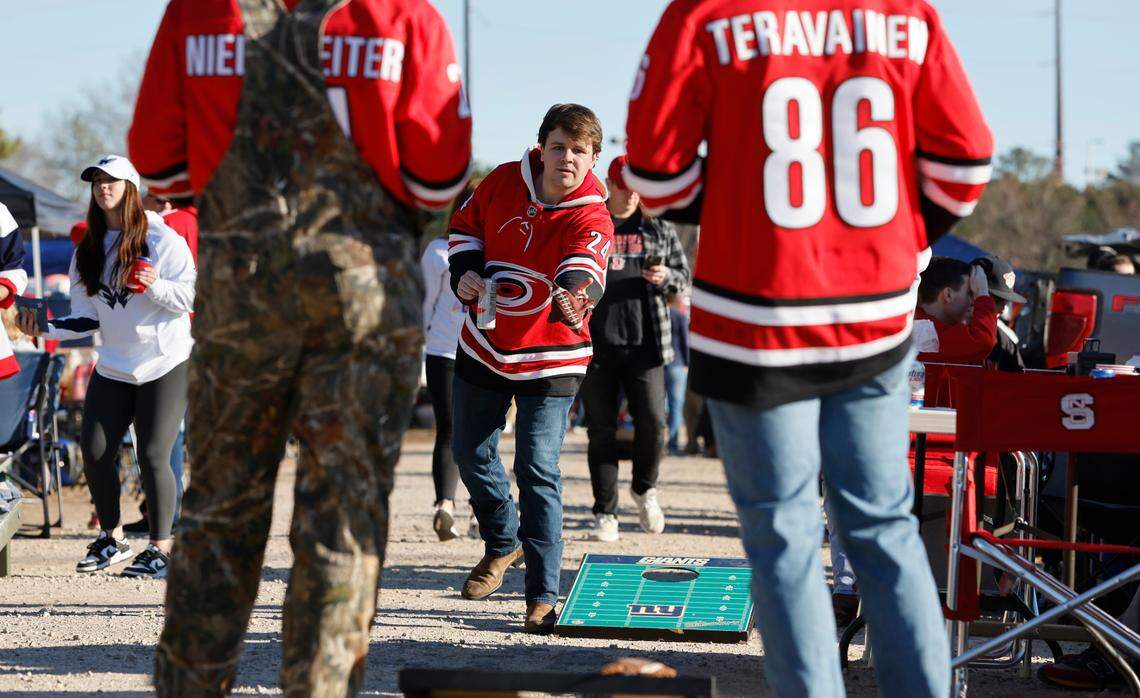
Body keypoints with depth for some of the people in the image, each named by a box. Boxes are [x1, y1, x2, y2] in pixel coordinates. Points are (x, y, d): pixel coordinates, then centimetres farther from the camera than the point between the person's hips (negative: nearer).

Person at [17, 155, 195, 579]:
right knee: (95, 452, -2)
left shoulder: (162, 239, -6)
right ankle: (111, 540, 17)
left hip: (165, 364, -5)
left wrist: (154, 286, -25)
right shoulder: (87, 252, 9)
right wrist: (45, 330, -4)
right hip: (113, 366, 5)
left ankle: (160, 548, 1)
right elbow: (87, 319, 9)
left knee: (152, 455, -10)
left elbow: (191, 296, -9)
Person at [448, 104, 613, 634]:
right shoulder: (503, 183, -7)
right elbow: (467, 224, 11)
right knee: (470, 453, 16)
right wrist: (465, 272, -7)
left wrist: (572, 299, -62)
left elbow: (583, 272, -40)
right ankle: (503, 543, 43)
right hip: (484, 346, 5)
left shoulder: (591, 219, -20)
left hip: (550, 360, -5)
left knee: (538, 470, -13)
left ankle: (543, 597, -8)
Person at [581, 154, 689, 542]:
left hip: (644, 344, 0)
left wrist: (666, 277, -5)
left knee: (652, 420, -9)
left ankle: (644, 488, 19)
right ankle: (605, 513, 7)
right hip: (596, 345, 0)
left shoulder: (659, 229, 13)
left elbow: (684, 275, 16)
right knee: (601, 430, 1)